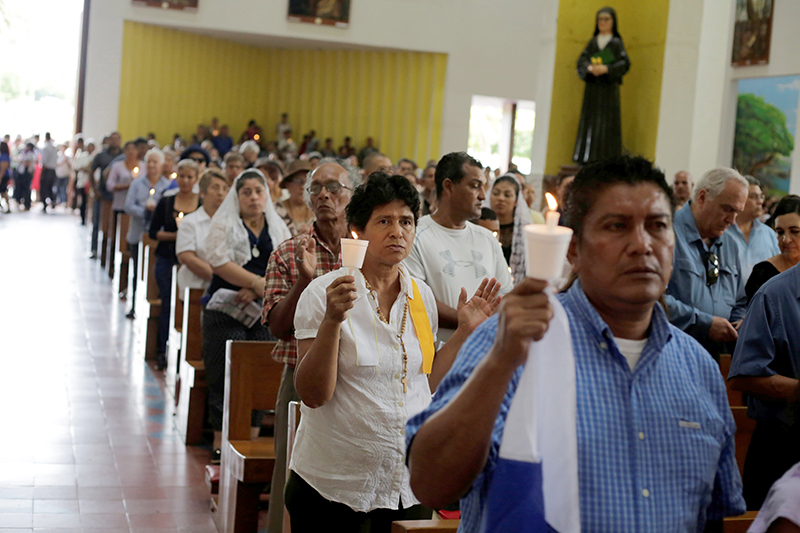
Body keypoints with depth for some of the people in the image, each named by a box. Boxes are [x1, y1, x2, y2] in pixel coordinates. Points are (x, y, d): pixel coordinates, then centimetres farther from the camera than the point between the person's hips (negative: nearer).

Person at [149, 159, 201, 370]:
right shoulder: (166, 202, 7)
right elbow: (153, 231, 5)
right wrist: (174, 235, -10)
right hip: (167, 260, 1)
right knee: (168, 304, 3)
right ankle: (164, 351, 11)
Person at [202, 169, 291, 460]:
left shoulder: (279, 228, 13)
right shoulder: (224, 224, 3)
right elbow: (220, 263, -10)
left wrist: (256, 291, -12)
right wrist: (258, 282, -14)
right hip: (226, 309, -3)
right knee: (225, 374, -5)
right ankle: (220, 439, 1)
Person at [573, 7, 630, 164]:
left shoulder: (616, 43, 5)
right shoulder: (592, 42, 15)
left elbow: (625, 63, -7)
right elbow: (582, 60, 5)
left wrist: (606, 68, -21)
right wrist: (590, 68, -17)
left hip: (609, 88, -4)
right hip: (592, 89, 4)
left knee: (607, 125, -9)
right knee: (589, 121, 0)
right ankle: (585, 157, 1)